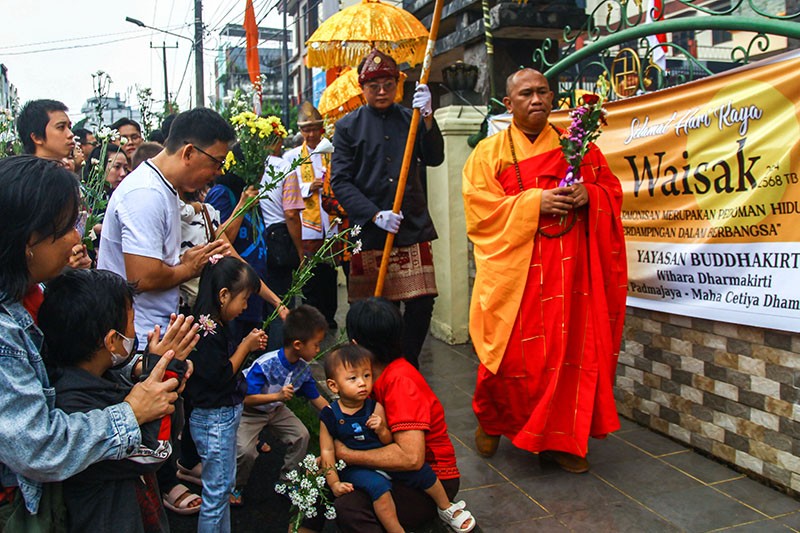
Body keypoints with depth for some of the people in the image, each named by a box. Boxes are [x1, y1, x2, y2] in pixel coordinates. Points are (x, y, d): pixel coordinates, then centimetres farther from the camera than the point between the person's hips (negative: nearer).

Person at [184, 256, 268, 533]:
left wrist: (248, 345, 1)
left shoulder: (220, 324, 5)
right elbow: (219, 376, -24)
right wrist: (246, 346, -15)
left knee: (225, 484, 22)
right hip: (214, 419, -10)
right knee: (216, 491, 5)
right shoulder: (206, 331, -25)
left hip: (227, 415, 10)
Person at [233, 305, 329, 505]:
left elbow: (316, 398, 2)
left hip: (276, 410, 6)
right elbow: (246, 399, -32)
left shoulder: (303, 369, -12)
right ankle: (235, 487, 8)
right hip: (249, 412, -6)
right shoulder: (265, 365, -34)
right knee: (245, 451, -23)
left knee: (301, 435, -5)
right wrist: (278, 396, -41)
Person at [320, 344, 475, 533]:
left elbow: (388, 442, 1)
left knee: (422, 470, -4)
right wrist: (334, 483, -8)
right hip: (356, 468, -3)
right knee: (379, 487, -32)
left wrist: (382, 430, -20)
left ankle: (447, 509, 22)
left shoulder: (375, 408, -6)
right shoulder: (329, 416, -11)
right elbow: (327, 450, -5)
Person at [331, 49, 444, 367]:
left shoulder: (411, 120, 11)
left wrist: (428, 118, -17)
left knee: (421, 304, -1)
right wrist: (375, 215, -13)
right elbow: (341, 181, -2)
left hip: (413, 228, 2)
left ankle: (408, 367, 17)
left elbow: (435, 159, -2)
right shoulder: (348, 126, 5)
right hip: (369, 231, -2)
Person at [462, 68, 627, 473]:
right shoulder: (489, 152, 5)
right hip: (514, 267, -2)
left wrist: (589, 195, -7)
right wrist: (534, 202, -15)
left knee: (570, 347, 2)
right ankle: (492, 422, 26)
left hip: (568, 268, 3)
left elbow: (612, 189, 16)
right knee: (514, 352, -2)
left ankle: (560, 439, 18)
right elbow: (480, 209, -6)